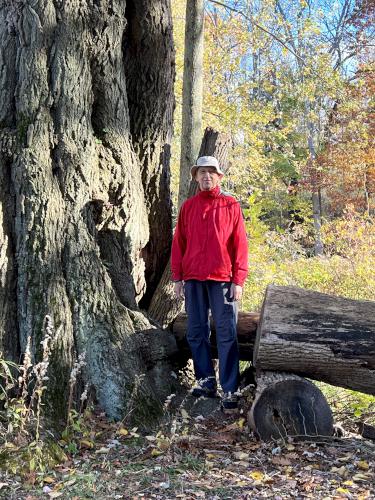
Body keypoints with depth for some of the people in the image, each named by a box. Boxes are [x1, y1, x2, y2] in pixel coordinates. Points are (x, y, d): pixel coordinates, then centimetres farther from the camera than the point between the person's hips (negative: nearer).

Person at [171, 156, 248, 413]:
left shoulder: (231, 205, 4)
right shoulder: (188, 206, 12)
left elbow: (240, 244, 0)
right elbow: (179, 243, 11)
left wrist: (238, 280, -6)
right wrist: (177, 277, 5)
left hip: (222, 278, -3)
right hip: (193, 279, 3)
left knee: (227, 334, -4)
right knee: (197, 333, 8)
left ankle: (230, 391, -3)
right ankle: (206, 380, 21)